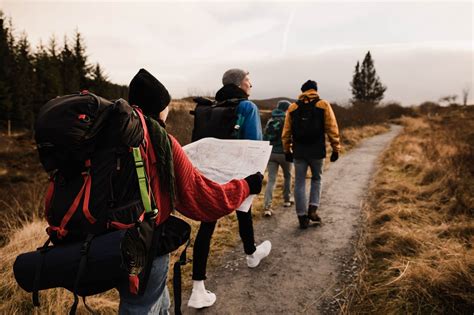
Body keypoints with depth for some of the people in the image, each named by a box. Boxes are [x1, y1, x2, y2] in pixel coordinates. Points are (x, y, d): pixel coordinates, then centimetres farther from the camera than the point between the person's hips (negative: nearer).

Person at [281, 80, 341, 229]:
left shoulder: (293, 107, 7)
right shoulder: (323, 105, 1)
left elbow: (286, 132, 7)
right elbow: (332, 129, -4)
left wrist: (287, 150, 15)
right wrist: (336, 149, 1)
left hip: (299, 151, 1)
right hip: (317, 151, -1)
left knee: (300, 183, 9)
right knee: (316, 179, 20)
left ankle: (302, 217, 11)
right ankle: (312, 209, 8)